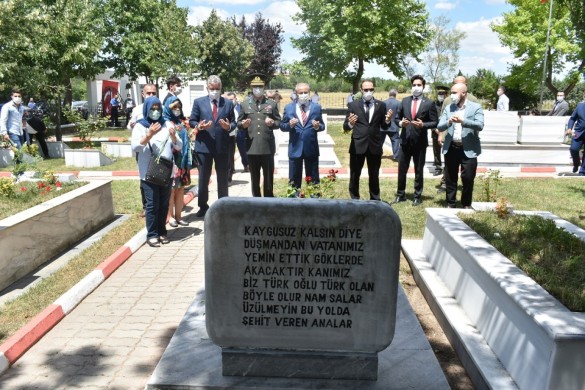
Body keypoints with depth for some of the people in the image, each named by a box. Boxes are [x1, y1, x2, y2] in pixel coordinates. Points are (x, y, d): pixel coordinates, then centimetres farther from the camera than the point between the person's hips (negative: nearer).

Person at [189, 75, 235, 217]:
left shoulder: (228, 103, 6)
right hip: (203, 146, -1)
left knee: (223, 179, 10)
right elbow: (192, 121, 3)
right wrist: (199, 126, -18)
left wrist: (229, 126, -17)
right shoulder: (198, 102, 3)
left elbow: (233, 123, 5)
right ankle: (203, 206, 21)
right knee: (203, 179, 8)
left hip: (222, 146, 1)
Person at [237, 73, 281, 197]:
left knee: (269, 177, 6)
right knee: (254, 178, 9)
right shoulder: (244, 104, 8)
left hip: (268, 147, 0)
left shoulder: (272, 104, 7)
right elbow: (238, 124, 7)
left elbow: (278, 122, 7)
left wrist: (272, 123, -15)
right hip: (251, 147, 1)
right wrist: (243, 124, -15)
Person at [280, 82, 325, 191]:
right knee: (294, 180, 9)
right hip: (295, 148, 0)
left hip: (311, 148, 0)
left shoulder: (316, 107, 4)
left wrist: (318, 126, -17)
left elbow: (322, 126, 6)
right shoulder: (289, 108, 4)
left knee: (313, 181, 9)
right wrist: (290, 125, -17)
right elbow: (282, 126, 4)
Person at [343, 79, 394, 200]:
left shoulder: (381, 105, 4)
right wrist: (350, 124, -26)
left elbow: (384, 127, 6)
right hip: (357, 145, -1)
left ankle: (375, 200, 27)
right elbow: (345, 127, -4)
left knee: (374, 176, 14)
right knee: (354, 175, 7)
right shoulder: (353, 105, -1)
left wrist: (388, 120, -15)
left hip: (375, 146, 2)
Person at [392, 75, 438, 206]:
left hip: (420, 142, -3)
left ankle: (417, 196, 18)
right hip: (405, 141, 3)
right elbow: (397, 118, 10)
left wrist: (423, 125, -19)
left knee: (418, 170, 7)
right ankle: (400, 195, 19)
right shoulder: (405, 101, 7)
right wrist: (401, 123, -11)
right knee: (402, 169, 8)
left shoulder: (429, 103, -2)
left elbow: (434, 123, -2)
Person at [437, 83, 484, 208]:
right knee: (450, 178, 8)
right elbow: (439, 127, 2)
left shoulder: (476, 107, 0)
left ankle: (466, 204, 18)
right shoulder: (448, 108, 9)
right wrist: (449, 122, -18)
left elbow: (480, 125, -14)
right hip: (451, 148, 3)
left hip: (468, 149, -3)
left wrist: (462, 121, -24)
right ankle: (451, 204, 20)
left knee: (468, 178, 1)